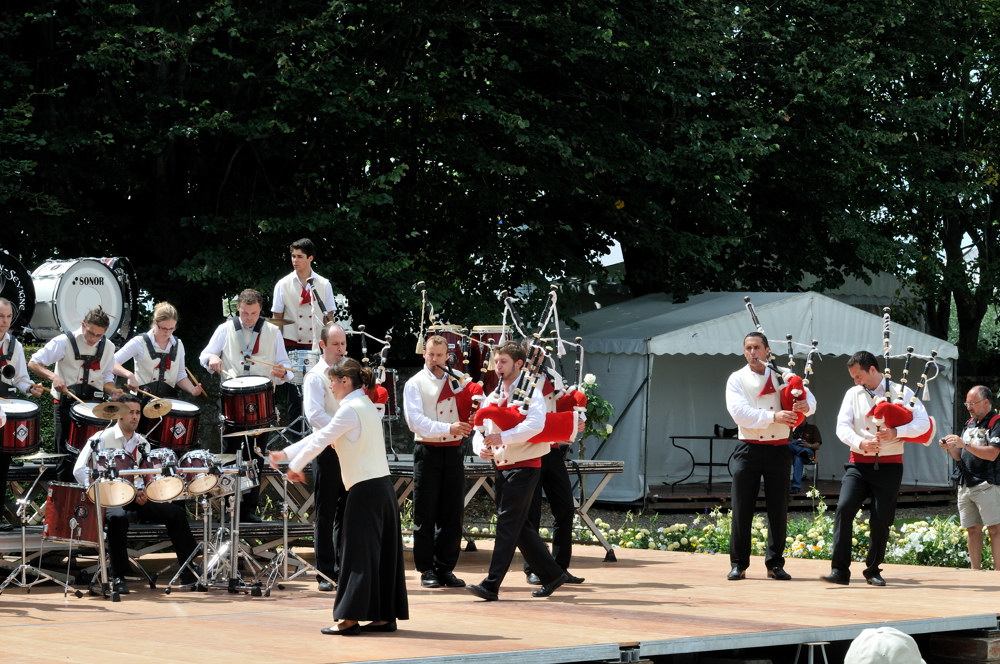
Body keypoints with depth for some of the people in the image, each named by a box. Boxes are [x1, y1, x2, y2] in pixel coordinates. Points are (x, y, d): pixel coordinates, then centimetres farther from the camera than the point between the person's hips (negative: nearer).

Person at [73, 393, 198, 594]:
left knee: (176, 513, -11)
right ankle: (118, 577, -30)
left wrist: (142, 493, -9)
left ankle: (189, 572, -5)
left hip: (136, 499, 6)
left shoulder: (142, 444, 13)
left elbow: (145, 477, 14)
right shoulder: (101, 439, -3)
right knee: (118, 517, -39)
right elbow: (80, 470, -10)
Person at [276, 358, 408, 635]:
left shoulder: (351, 409, -12)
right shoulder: (365, 405, 17)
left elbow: (321, 439, -10)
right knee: (384, 553, 9)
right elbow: (322, 435, 21)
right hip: (383, 486, 9)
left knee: (359, 553, -6)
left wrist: (296, 466, 6)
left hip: (365, 489, -9)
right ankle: (385, 615, 13)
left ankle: (350, 618, -3)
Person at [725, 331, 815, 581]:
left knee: (778, 509, 3)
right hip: (749, 449, -2)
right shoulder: (737, 379, 2)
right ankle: (738, 563, 6)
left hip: (778, 449, 2)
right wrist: (773, 416, -21)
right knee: (742, 508, -2)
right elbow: (739, 412, -12)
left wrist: (806, 406, -21)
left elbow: (809, 398, 4)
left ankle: (775, 563, 10)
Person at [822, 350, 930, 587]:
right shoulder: (853, 394, 8)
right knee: (844, 509, -18)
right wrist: (859, 442, -21)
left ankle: (873, 570, 18)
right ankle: (839, 570, -17)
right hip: (859, 463, 2)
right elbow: (842, 426, -2)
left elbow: (924, 423, -8)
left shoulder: (901, 392, 0)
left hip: (889, 466, -1)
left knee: (881, 519, -3)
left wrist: (896, 432, -24)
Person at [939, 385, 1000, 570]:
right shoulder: (970, 424, 19)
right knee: (973, 529, 7)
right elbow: (960, 457, 21)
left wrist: (965, 444, -20)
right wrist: (950, 448, 0)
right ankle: (976, 571, 9)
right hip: (966, 485, 8)